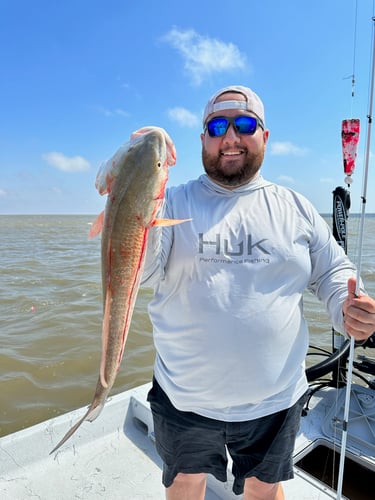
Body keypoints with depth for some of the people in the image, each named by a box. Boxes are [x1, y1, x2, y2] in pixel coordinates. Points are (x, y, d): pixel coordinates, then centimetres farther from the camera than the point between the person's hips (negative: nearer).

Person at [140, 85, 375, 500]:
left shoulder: (296, 209, 2)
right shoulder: (174, 202, -5)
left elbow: (333, 272, 9)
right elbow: (139, 273, -16)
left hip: (275, 400, 2)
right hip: (184, 399, -1)